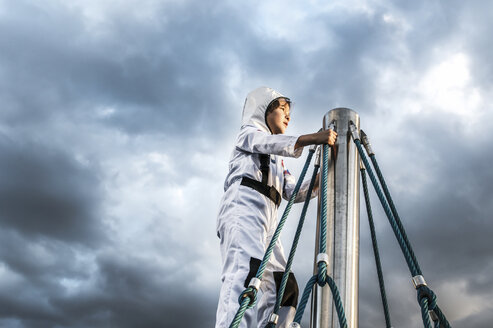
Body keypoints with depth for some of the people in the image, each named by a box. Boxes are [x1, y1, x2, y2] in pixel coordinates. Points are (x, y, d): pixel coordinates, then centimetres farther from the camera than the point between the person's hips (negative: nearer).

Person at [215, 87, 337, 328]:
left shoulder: (277, 162, 38)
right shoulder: (249, 132, 18)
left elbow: (295, 192, 25)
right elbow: (270, 143, -6)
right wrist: (312, 138, -20)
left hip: (267, 221, 8)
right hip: (243, 208, -8)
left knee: (284, 288, -5)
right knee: (246, 272, -31)